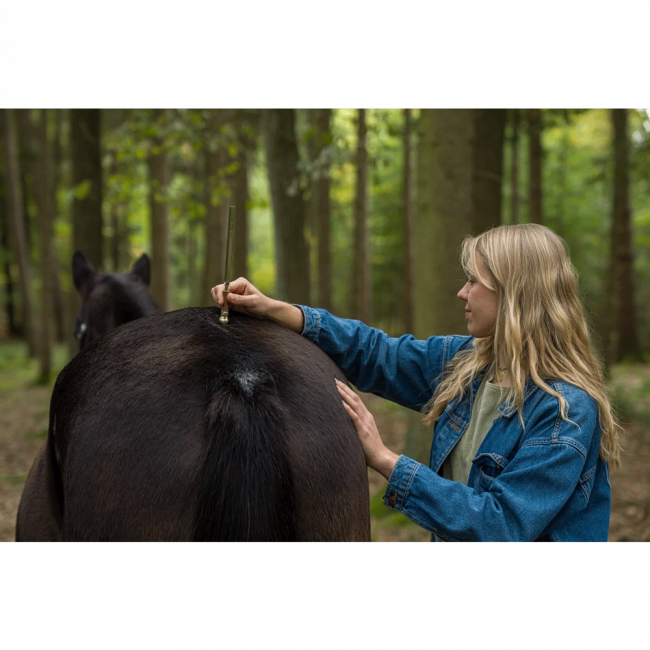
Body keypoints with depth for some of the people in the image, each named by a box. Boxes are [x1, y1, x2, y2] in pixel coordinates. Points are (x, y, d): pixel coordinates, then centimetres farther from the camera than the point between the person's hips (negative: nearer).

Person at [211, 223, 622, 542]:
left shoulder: (568, 410, -19)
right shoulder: (463, 362, 3)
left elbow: (503, 525, -22)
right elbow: (376, 355, 11)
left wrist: (385, 461, -23)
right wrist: (271, 309, 3)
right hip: (451, 538, 6)